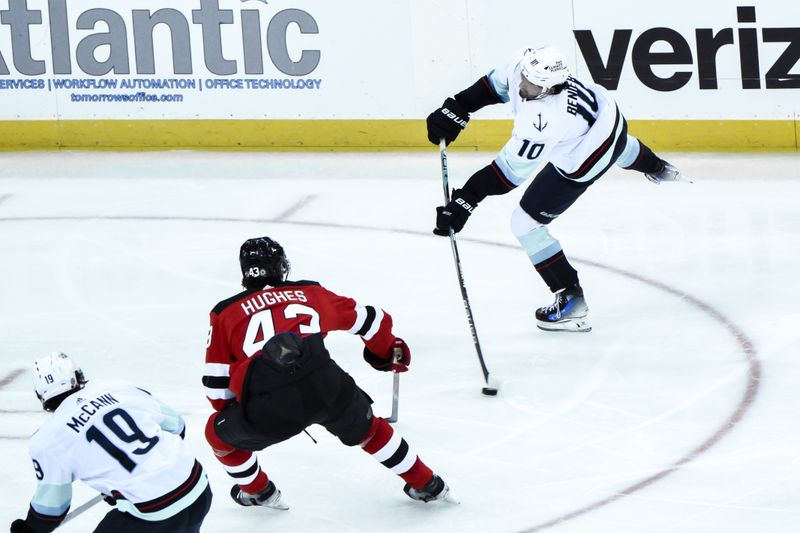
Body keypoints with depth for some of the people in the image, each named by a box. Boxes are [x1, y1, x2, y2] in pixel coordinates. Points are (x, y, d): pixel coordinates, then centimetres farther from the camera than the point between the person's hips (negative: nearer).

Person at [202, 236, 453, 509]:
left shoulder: (225, 313, 21)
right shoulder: (311, 293, 25)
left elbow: (216, 384, 19)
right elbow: (369, 320, 37)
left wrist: (233, 411, 39)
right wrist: (390, 351, 58)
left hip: (267, 406, -2)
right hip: (326, 386, 2)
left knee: (218, 433, 29)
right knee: (366, 428, 34)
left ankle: (258, 492, 40)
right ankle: (426, 484, 40)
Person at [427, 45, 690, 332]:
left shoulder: (541, 123, -45)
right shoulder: (523, 63, -25)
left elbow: (509, 171, -39)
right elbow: (494, 85, -4)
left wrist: (465, 201, -40)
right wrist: (455, 111, -11)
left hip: (581, 163, -8)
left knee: (525, 222, -2)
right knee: (622, 148, 44)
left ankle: (571, 301, 5)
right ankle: (658, 169, 80)